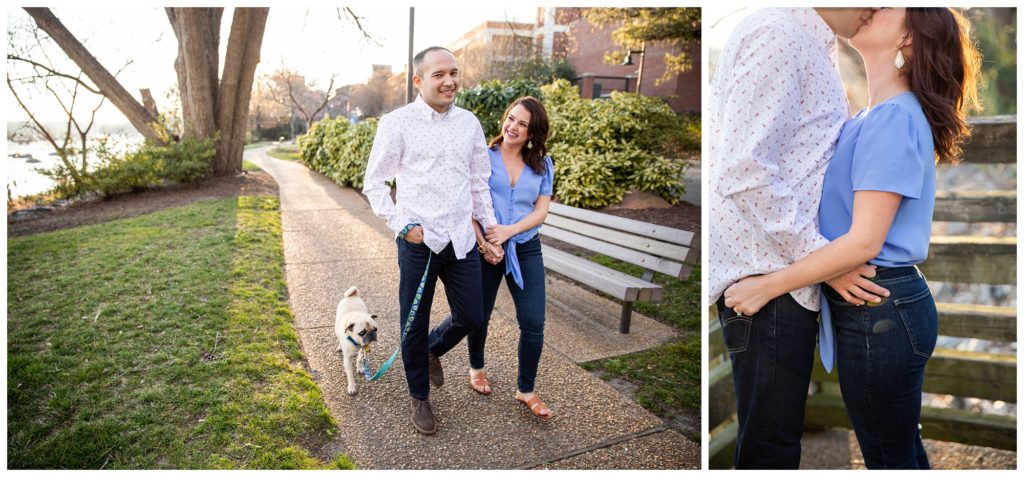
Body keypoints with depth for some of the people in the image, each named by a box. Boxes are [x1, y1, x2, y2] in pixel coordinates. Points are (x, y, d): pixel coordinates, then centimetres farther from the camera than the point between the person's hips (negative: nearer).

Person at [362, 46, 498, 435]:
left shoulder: (469, 123, 6)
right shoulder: (397, 123, -7)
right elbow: (374, 183, -3)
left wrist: (491, 226, 13)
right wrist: (403, 225, -12)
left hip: (461, 240, 4)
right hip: (418, 241, -4)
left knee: (471, 317, 10)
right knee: (415, 324, 9)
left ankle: (433, 351, 44)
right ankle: (420, 398, 33)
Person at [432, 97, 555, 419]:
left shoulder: (542, 165, 4)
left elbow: (541, 211, -2)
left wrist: (508, 231, -16)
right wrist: (483, 243, -16)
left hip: (526, 250, 2)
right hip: (484, 249, -2)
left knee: (533, 324, -1)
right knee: (478, 316, 13)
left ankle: (526, 391, 18)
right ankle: (476, 367, 43)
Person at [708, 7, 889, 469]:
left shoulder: (813, 42, 20)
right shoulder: (779, 30, -11)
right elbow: (744, 171, -21)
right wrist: (822, 256, -15)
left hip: (786, 270, 10)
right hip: (766, 273, -10)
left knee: (777, 440, 19)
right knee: (770, 449, 1)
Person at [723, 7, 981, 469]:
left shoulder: (894, 117, -17)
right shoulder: (868, 117, 11)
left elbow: (864, 242, -23)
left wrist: (767, 286, -20)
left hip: (878, 310, -9)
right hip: (881, 305, 9)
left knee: (889, 457, 10)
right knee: (903, 449, 24)